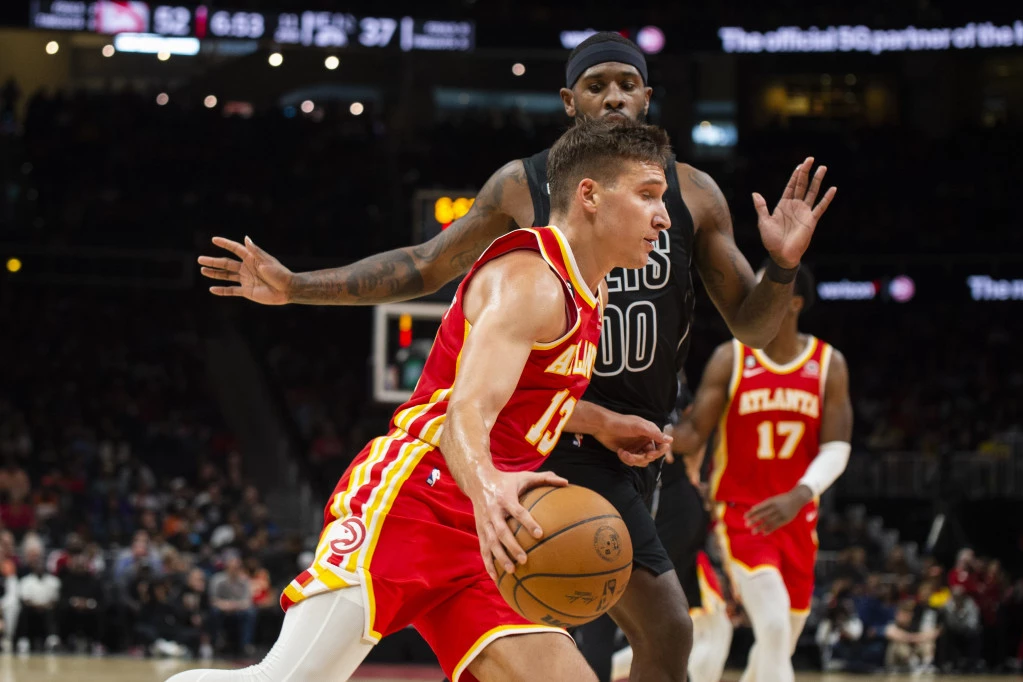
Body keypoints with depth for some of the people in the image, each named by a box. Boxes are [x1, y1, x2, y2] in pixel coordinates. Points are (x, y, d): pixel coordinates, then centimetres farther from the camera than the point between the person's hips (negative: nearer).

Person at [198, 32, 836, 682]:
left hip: (627, 439, 4)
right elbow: (424, 268, 6)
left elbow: (752, 326, 3)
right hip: (563, 434, -4)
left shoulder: (692, 194, 2)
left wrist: (784, 266, -19)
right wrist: (297, 286, 0)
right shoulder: (523, 187, -5)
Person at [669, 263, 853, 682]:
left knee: (780, 644, 12)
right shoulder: (730, 359, -5)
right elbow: (692, 436, -7)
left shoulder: (829, 365, 0)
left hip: (796, 518, 4)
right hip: (741, 514, -4)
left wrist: (799, 496, -22)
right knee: (774, 628, -23)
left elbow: (836, 449, -4)